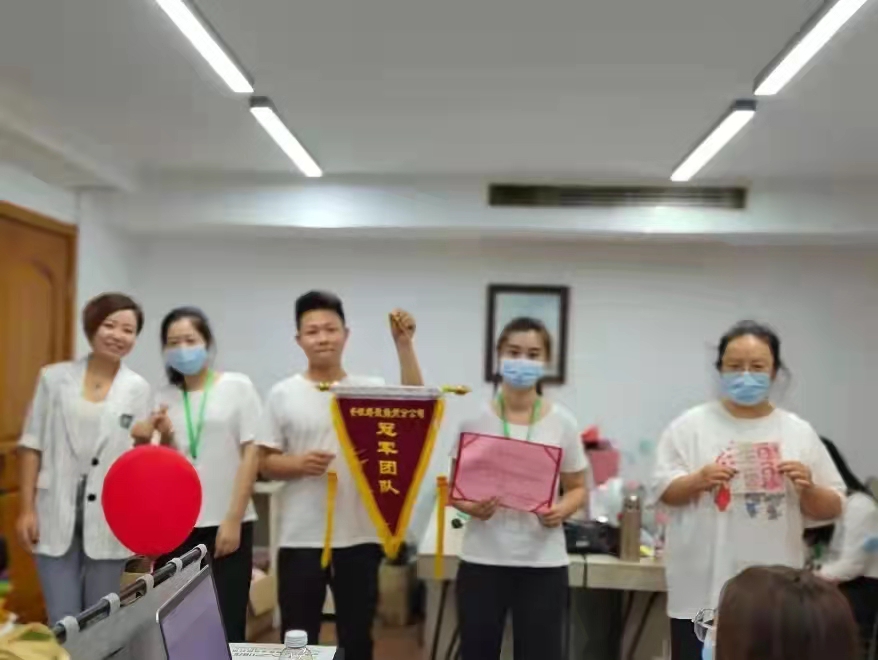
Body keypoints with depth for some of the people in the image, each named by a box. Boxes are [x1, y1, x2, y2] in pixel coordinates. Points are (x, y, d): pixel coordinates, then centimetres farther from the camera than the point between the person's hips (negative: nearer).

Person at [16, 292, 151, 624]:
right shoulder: (54, 377, 2)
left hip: (109, 520, 1)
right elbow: (31, 446, 2)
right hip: (57, 515, 0)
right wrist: (27, 508, -2)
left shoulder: (138, 388, 2)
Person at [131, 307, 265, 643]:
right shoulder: (164, 397, 8)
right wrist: (165, 437, -11)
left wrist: (233, 520, -10)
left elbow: (251, 455, -5)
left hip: (226, 523, -3)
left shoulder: (238, 387, -2)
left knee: (225, 624, 1)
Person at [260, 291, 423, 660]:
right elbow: (266, 464, 3)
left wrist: (404, 344, -20)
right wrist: (298, 464, -18)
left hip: (359, 537, 1)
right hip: (301, 539, 0)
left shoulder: (371, 389, 2)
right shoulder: (283, 394, 1)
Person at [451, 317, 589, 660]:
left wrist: (561, 510, -14)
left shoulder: (562, 422, -1)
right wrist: (472, 507, -18)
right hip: (483, 560, 0)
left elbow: (577, 488, 7)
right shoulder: (475, 418, -2)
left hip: (543, 563, 0)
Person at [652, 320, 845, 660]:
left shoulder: (799, 432, 4)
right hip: (701, 591, -1)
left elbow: (832, 508, 7)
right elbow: (663, 491, -2)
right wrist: (699, 480, -20)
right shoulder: (691, 425, -1)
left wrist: (808, 489, -14)